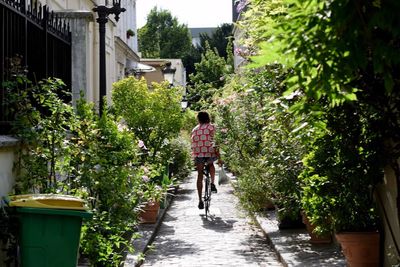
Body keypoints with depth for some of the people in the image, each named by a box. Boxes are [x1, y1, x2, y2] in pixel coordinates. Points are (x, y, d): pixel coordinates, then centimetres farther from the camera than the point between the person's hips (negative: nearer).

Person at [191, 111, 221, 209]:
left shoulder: (194, 129, 18)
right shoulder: (211, 127, 7)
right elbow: (213, 141, -3)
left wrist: (194, 158, 27)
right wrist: (218, 155, -2)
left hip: (197, 154, 2)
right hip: (209, 152, -2)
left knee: (200, 175, 9)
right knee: (211, 164, 32)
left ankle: (200, 200, 3)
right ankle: (212, 184, 17)